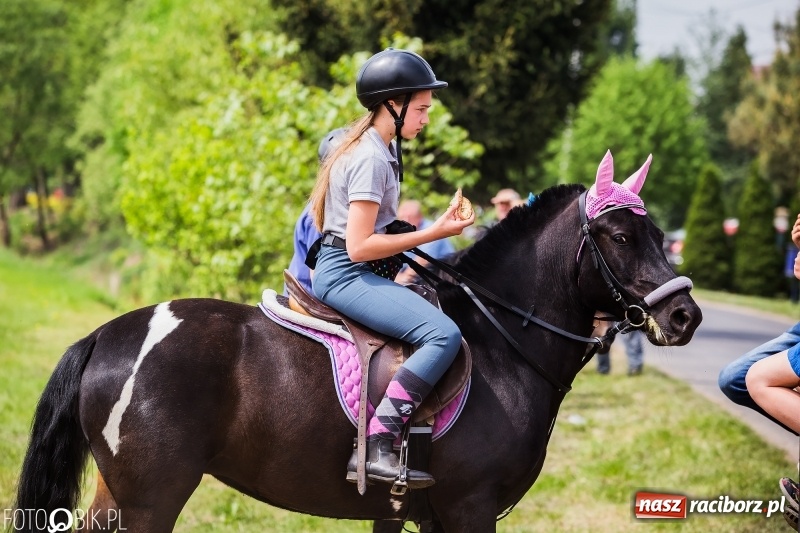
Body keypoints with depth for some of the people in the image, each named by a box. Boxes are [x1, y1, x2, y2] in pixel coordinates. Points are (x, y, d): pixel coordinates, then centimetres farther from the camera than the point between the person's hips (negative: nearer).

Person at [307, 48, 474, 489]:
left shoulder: (380, 149, 15)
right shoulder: (370, 160, -16)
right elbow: (359, 247, -22)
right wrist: (432, 234, -17)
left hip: (359, 272, 11)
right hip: (346, 275, -11)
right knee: (443, 334, -26)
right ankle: (375, 448, -32)